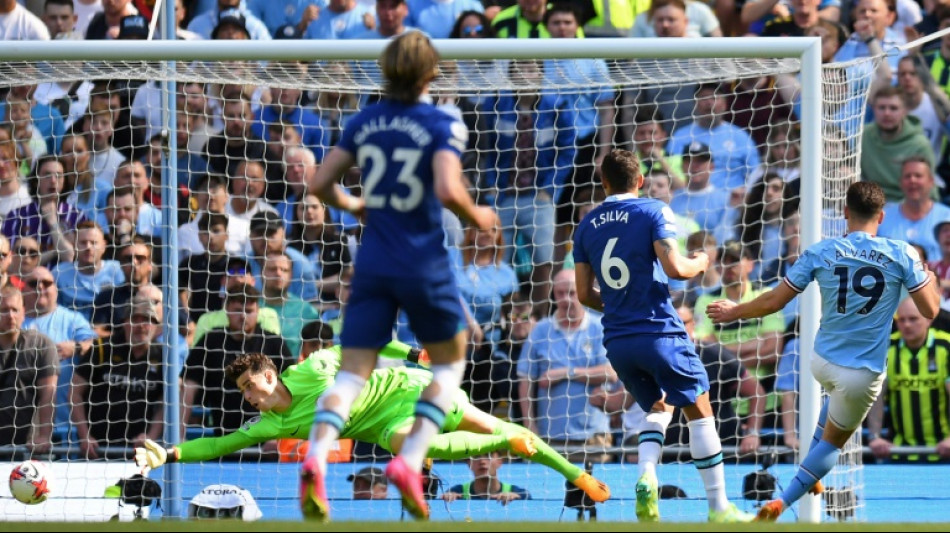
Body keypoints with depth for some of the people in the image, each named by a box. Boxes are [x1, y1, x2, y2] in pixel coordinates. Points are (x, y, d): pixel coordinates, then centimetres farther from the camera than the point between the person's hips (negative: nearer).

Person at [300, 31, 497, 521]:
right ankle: (410, 461, -1)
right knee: (450, 361, 18)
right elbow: (447, 190, -21)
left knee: (352, 373, 1)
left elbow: (320, 184, 5)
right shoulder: (443, 126, -8)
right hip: (424, 265, -3)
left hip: (373, 264, 3)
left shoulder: (364, 123, 6)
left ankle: (316, 458, -27)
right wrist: (477, 218, -1)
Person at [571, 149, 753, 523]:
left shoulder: (587, 225, 9)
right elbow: (674, 268, -15)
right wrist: (700, 262, 6)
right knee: (699, 411, 7)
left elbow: (584, 294, 10)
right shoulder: (653, 212, -5)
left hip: (616, 339, 5)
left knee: (659, 408, 21)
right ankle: (718, 508, 5)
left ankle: (646, 477, -8)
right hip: (660, 332, -5)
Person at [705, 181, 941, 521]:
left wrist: (733, 312, 14)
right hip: (864, 374, -3)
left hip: (822, 362, 3)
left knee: (839, 393, 39)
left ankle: (810, 474, 37)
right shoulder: (902, 254, -11)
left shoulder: (820, 253, -7)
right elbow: (930, 309, -6)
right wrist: (928, 274, 14)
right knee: (834, 441, 17)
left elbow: (773, 302, -4)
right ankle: (783, 502, 1)